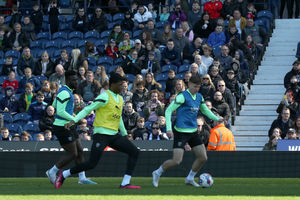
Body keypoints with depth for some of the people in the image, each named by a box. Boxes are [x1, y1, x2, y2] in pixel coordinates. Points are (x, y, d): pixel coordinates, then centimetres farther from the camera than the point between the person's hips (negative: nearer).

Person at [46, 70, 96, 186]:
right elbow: (60, 111, -24)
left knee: (79, 151, 10)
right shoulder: (65, 93, -18)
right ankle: (52, 172, 5)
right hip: (62, 127, -10)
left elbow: (54, 105, 27)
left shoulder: (66, 91, 14)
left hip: (68, 126, 10)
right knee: (72, 154, -6)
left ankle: (82, 178, 14)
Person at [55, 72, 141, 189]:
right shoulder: (105, 97, -10)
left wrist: (125, 135, 28)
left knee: (134, 152, -3)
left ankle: (125, 183, -6)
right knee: (91, 164, -14)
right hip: (101, 134, -8)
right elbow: (87, 109, -10)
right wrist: (73, 121, -19)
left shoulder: (120, 99, 15)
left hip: (114, 135, 8)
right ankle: (63, 175, 4)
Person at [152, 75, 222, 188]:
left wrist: (217, 118, 15)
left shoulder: (199, 97, 9)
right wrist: (169, 128, -21)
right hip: (181, 132, -7)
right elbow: (168, 111, -14)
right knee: (177, 161, -13)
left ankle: (190, 178, 22)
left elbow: (205, 110, 26)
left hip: (193, 132, 7)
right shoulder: (182, 96, -14)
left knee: (203, 158, 3)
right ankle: (157, 173, 9)